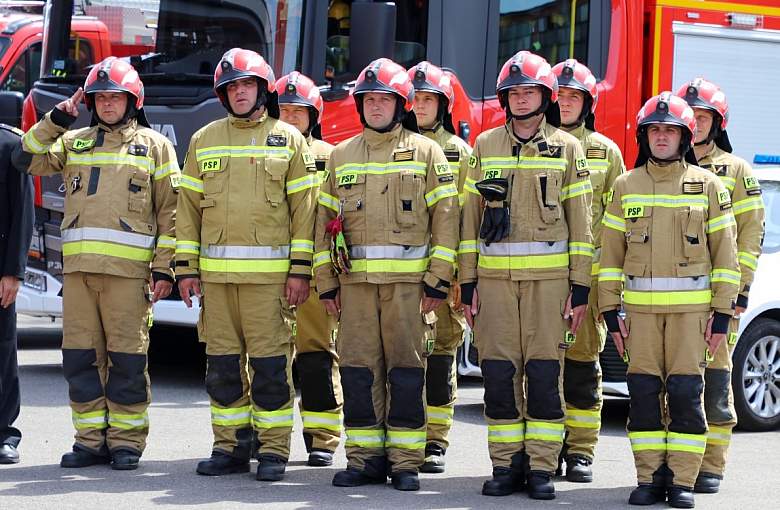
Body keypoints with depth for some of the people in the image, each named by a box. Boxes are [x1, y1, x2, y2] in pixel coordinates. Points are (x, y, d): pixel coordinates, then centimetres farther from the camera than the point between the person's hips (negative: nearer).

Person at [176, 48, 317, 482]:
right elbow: (189, 207, 13)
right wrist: (186, 267, 6)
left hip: (270, 274, -3)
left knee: (270, 362, -4)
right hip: (216, 272, 3)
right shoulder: (204, 140, 13)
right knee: (222, 364, 5)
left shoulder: (289, 140, 5)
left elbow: (305, 208, 2)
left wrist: (300, 270, -5)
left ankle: (273, 450, 2)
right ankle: (231, 446, 14)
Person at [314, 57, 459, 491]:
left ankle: (406, 462, 4)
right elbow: (326, 222, 15)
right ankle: (366, 458, 10)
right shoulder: (342, 156, 14)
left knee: (407, 371, -2)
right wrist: (326, 283, 10)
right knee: (359, 370, 2)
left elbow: (445, 219, -1)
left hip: (409, 280, -3)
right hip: (356, 280, 3)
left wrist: (437, 281, -7)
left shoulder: (426, 152, 4)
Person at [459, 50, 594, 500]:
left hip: (550, 277, -2)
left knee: (545, 373, -4)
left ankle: (542, 467, 2)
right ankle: (507, 464, 8)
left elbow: (581, 223, 4)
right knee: (499, 372, 0)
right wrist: (468, 283, 6)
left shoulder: (567, 148, 6)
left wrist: (580, 288, -3)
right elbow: (472, 217, 12)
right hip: (494, 277, 2)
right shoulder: (486, 146, 12)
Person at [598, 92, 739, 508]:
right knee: (643, 391, -1)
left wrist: (722, 313, -2)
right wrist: (610, 310, 3)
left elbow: (725, 252, 5)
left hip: (691, 307, -2)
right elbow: (610, 252, 10)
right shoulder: (625, 186, 10)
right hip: (640, 306, 2)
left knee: (686, 393, -4)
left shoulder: (707, 185, 6)